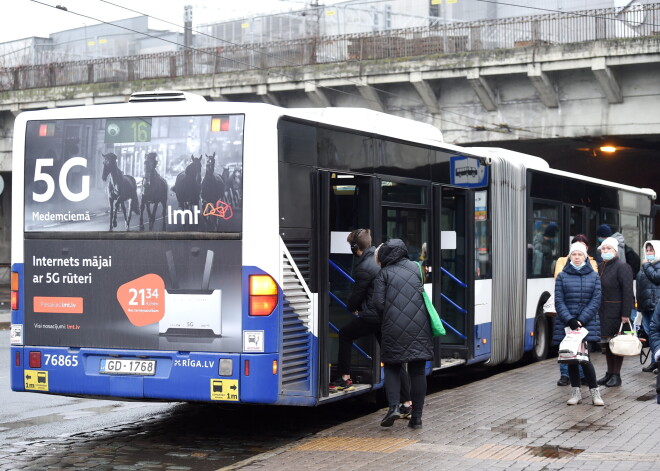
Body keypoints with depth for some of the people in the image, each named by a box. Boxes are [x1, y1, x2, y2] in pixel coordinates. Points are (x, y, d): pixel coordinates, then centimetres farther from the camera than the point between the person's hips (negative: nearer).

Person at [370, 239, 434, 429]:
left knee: (392, 367, 11)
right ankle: (417, 416, 7)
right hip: (419, 326, 2)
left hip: (394, 328, -2)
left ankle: (394, 406, -7)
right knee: (418, 371, 6)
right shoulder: (415, 267, 14)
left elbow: (378, 303, -4)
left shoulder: (383, 274, 3)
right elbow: (424, 294, 15)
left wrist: (384, 320, 13)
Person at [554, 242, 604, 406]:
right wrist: (570, 320, -14)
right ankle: (576, 392, 14)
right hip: (566, 323, 1)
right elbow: (559, 301, 0)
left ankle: (595, 392, 1)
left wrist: (581, 320, -11)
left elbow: (596, 301, -1)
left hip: (587, 323, -1)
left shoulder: (593, 276, 6)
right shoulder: (562, 276, 5)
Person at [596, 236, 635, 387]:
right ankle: (609, 373, 23)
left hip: (616, 311, -8)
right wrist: (596, 311, 10)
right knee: (607, 343, 13)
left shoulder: (622, 267, -10)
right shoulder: (601, 267, 14)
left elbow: (628, 291, -16)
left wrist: (626, 314, -21)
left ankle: (616, 375, 6)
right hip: (603, 312, 8)